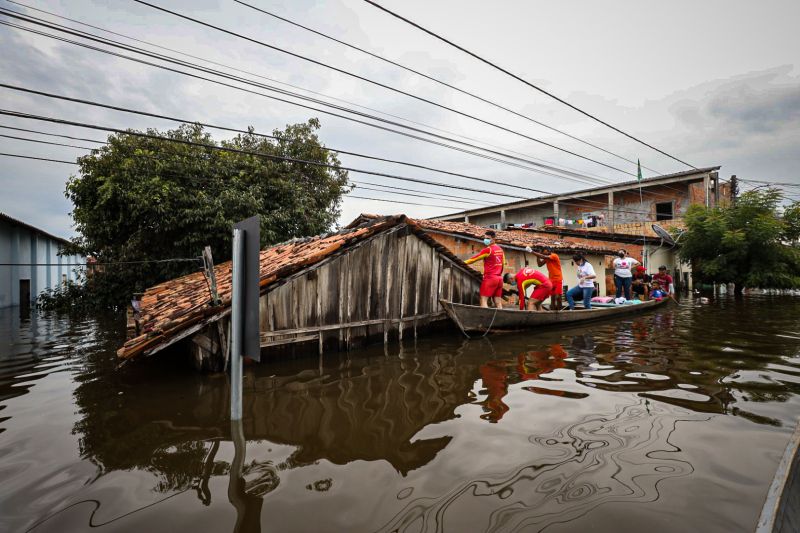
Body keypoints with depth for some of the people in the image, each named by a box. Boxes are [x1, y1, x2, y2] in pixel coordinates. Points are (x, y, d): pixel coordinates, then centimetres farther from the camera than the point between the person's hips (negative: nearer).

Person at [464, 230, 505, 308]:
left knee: (484, 300, -8)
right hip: (499, 278, 8)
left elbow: (474, 258, -7)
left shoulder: (488, 250, -10)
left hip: (490, 278, -8)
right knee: (498, 303, 7)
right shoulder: (500, 249, 12)